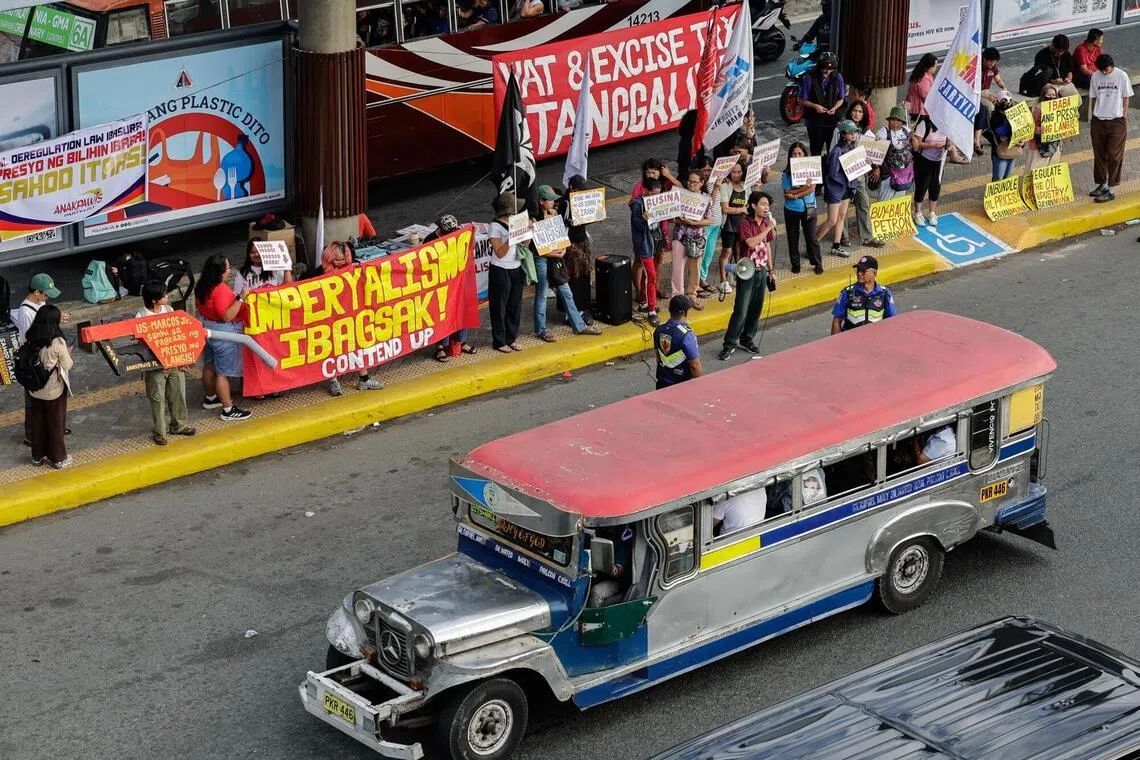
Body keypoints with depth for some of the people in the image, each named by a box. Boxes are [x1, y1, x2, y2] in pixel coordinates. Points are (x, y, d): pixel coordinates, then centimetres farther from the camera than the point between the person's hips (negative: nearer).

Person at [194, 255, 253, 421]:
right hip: (223, 332, -10)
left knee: (210, 365, 24)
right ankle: (228, 410, 3)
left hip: (207, 330, 10)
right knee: (223, 372, -3)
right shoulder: (221, 290, -28)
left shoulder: (202, 286, 0)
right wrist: (240, 298, -31)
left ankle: (210, 398, 40)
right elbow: (227, 316, -30)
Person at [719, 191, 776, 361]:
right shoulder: (745, 223, -13)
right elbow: (751, 243, -28)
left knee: (756, 309, 11)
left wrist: (770, 270, 17)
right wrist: (768, 228, -25)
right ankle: (729, 343, -1)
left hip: (762, 271, 6)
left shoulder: (766, 223, 7)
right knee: (741, 310, -8)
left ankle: (747, 339, 24)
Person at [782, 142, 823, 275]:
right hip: (791, 209, 1)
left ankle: (818, 264, 16)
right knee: (793, 238, 10)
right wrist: (804, 188, -21)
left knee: (811, 237, 2)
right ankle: (795, 265, 24)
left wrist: (795, 195, -18)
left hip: (808, 208, -1)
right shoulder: (787, 172, -6)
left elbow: (812, 189, -14)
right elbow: (787, 193, -13)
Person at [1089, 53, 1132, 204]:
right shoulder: (1096, 76, 3)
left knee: (1114, 156, -3)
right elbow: (1093, 98, 9)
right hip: (1098, 121, 4)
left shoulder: (1121, 76, -6)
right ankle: (1102, 185, 24)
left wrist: (1124, 117, -3)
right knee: (1099, 154, 9)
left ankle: (1111, 190, 0)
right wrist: (1091, 118, 8)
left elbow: (1126, 97, -1)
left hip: (1117, 121, -4)